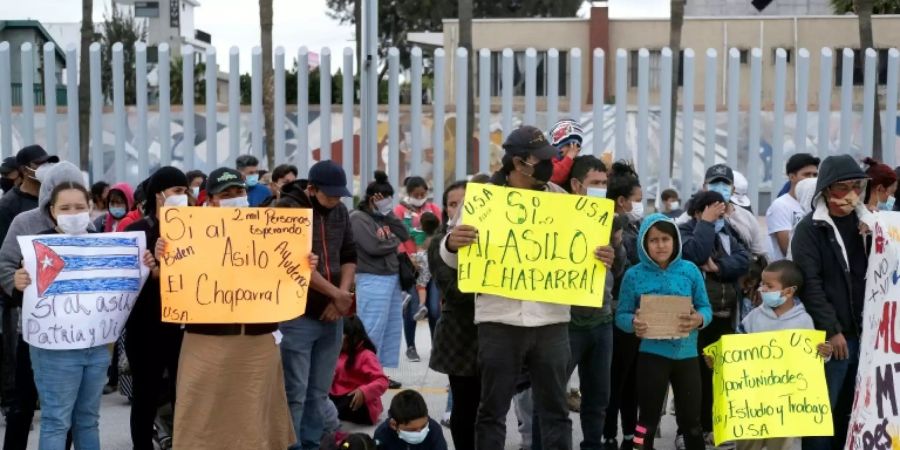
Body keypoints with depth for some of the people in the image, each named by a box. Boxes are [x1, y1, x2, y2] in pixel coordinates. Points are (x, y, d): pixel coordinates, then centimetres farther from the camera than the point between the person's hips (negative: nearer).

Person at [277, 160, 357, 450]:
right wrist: (335, 293, -10)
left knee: (319, 392, 12)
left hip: (331, 315, 6)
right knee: (294, 393, -3)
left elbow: (350, 257, 13)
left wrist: (342, 296, -4)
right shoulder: (287, 210, -10)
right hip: (296, 316, -6)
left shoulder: (340, 212, 9)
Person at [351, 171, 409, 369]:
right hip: (372, 280, -9)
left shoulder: (382, 216, 16)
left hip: (392, 277, 9)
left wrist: (389, 214, 0)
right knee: (372, 331, -8)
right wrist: (394, 242, -3)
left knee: (393, 329, 12)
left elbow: (404, 235, 8)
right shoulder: (358, 218, -9)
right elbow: (374, 246, -20)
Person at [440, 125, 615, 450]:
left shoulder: (559, 197, 6)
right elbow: (457, 260, 1)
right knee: (492, 411, 6)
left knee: (555, 411, 11)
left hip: (551, 320, 2)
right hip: (500, 321, -2)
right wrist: (451, 244, -22)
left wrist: (601, 259, -11)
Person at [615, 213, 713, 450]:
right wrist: (634, 323, -21)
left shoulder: (690, 270, 2)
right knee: (649, 418, 6)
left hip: (686, 353, 2)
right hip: (652, 354, -1)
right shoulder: (634, 275, -2)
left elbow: (705, 307, 4)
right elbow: (621, 315, 1)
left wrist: (699, 319, -18)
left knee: (691, 419, 9)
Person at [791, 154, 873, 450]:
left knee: (851, 409, 10)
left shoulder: (866, 223, 11)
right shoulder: (811, 228, -5)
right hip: (830, 335, -5)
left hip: (865, 333, 5)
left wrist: (874, 241, -4)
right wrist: (832, 330, -14)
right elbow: (809, 283, -10)